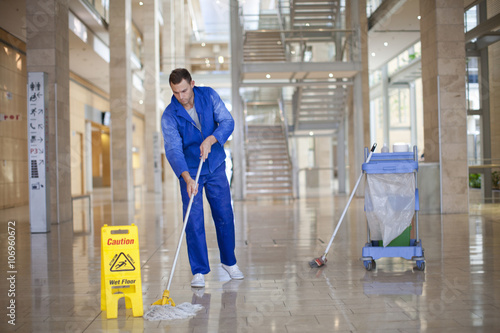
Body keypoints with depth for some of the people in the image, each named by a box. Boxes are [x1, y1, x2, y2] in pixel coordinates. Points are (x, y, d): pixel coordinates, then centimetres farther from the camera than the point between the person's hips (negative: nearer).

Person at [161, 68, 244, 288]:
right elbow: (173, 150, -25)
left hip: (216, 166, 2)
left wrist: (210, 140, -32)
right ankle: (199, 271, 3)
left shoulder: (209, 96, -9)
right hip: (189, 172, -2)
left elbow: (227, 122, -13)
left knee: (225, 216, 8)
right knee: (193, 221, -7)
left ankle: (229, 261, 27)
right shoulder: (169, 116, -17)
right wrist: (187, 178, -40)